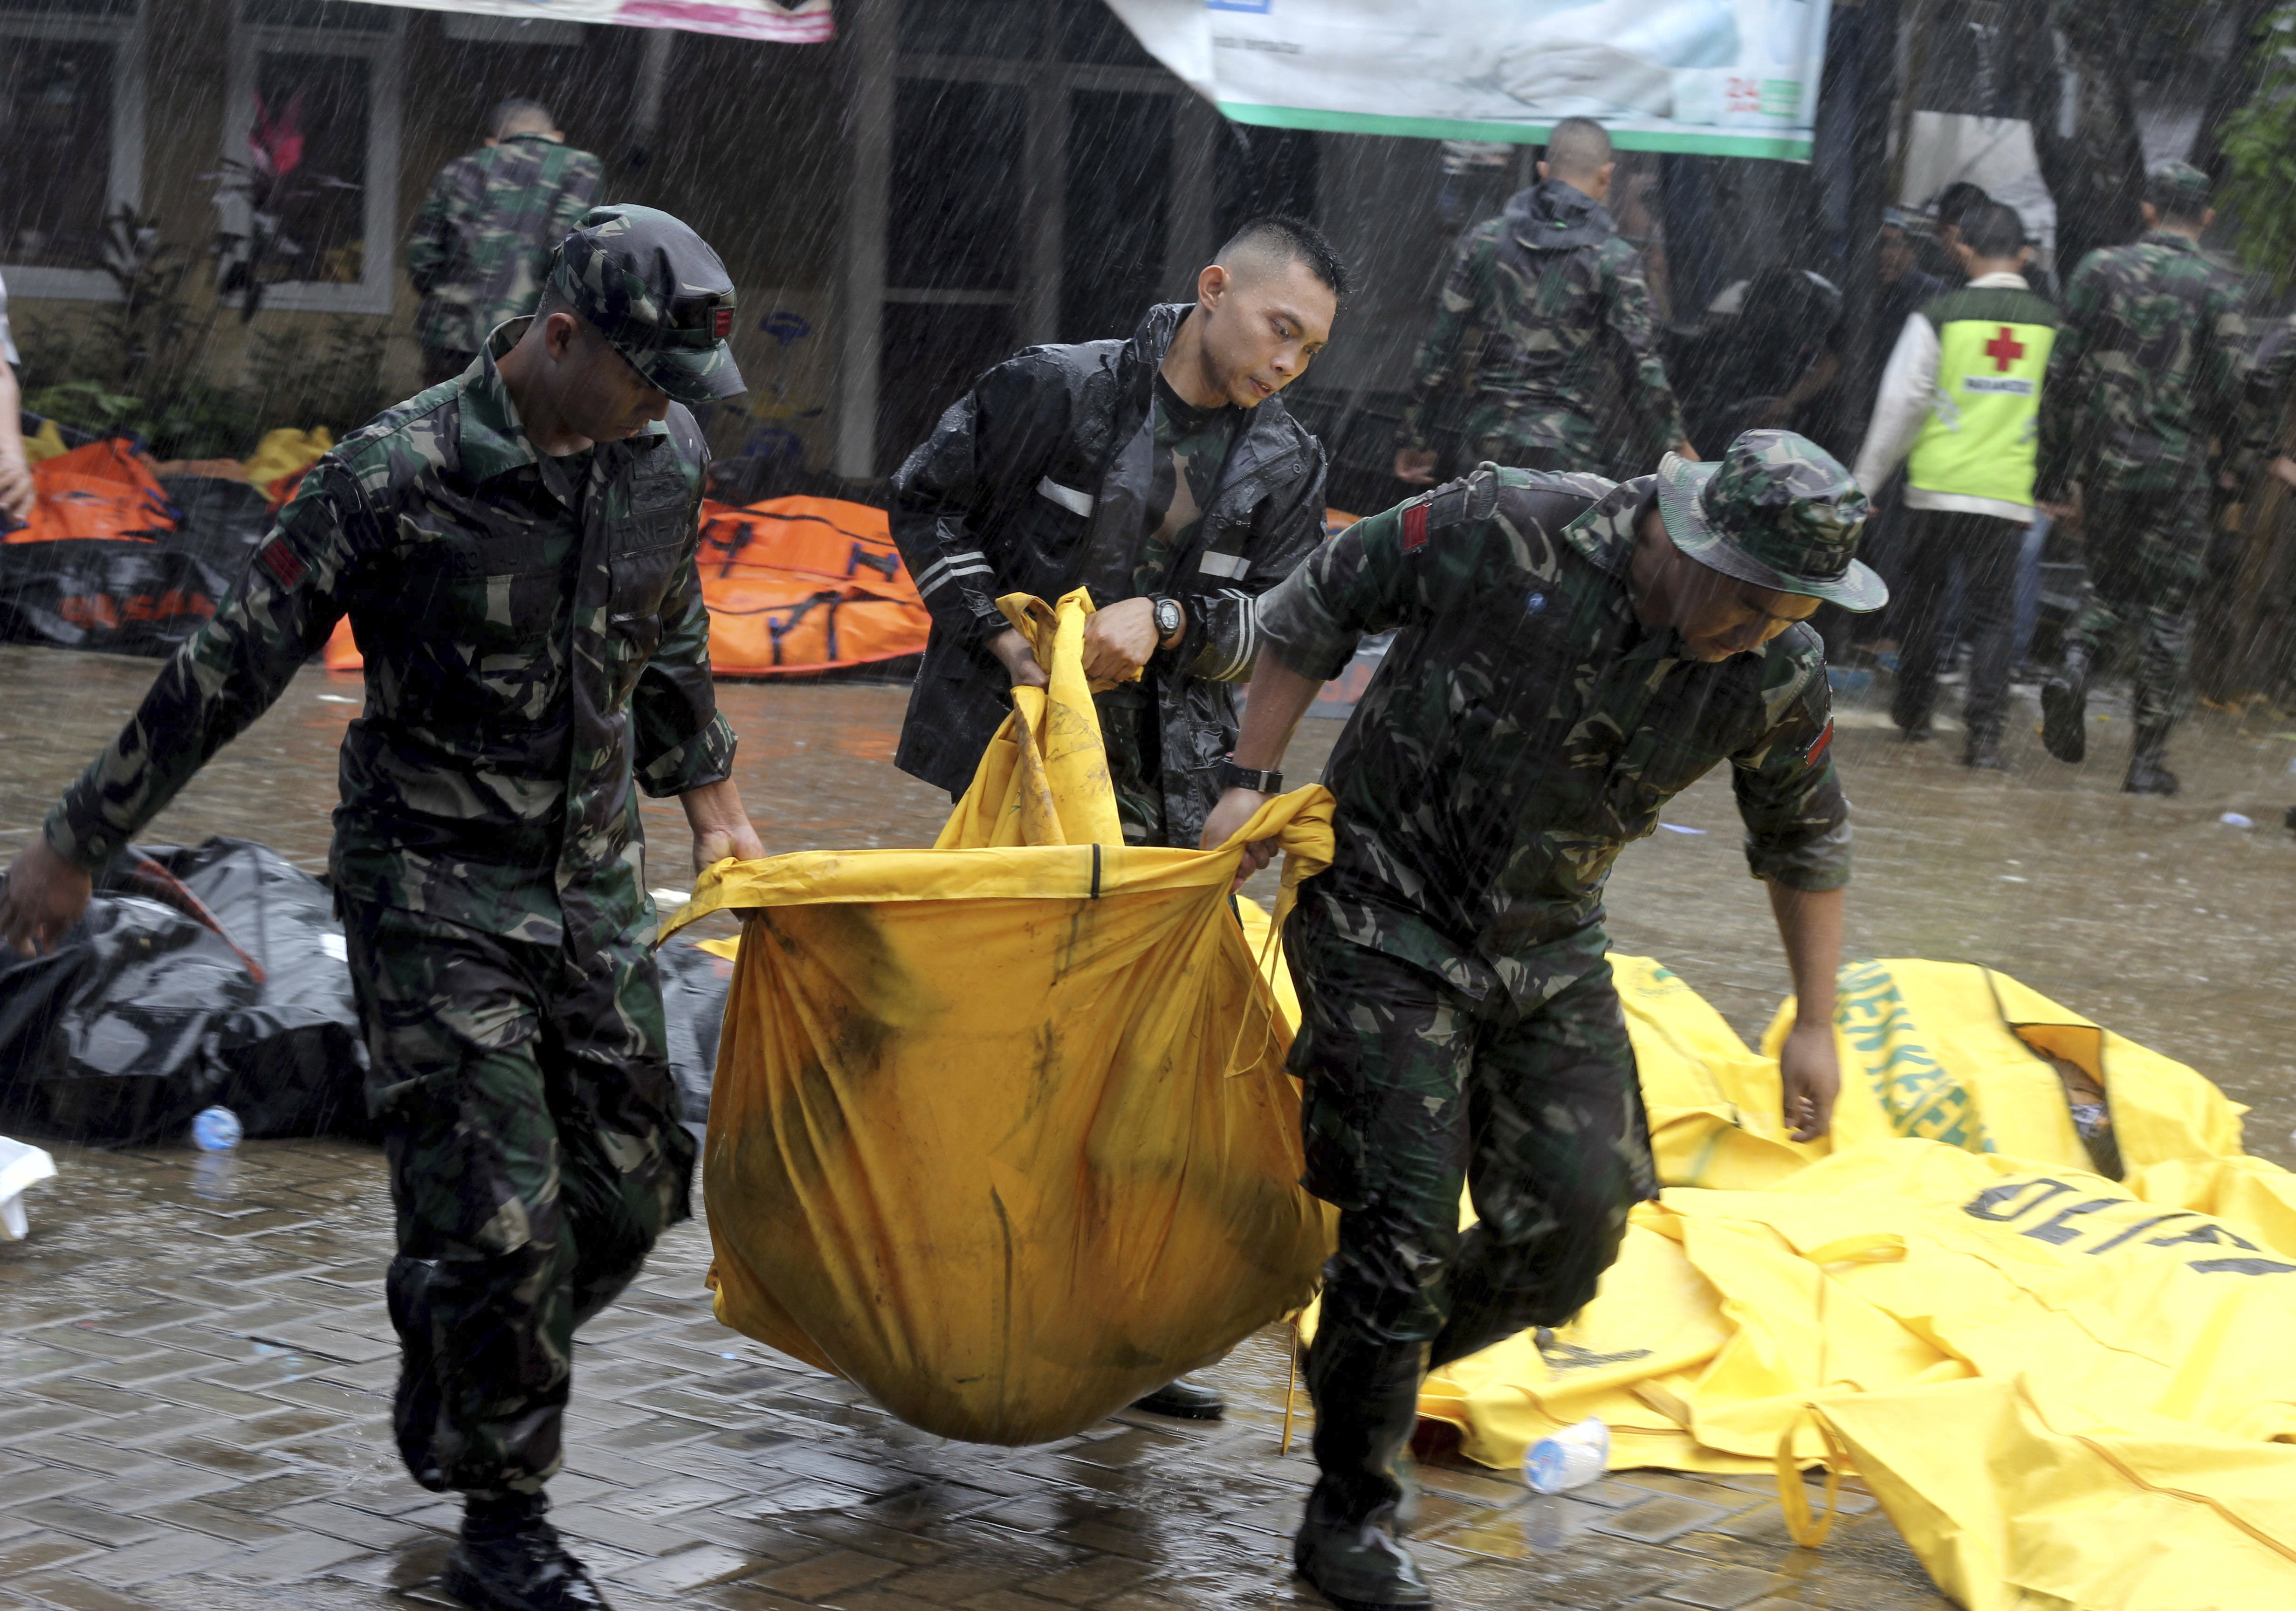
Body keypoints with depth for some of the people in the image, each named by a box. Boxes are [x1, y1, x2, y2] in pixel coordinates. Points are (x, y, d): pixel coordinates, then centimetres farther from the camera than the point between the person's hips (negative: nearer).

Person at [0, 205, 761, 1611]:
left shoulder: (665, 457, -1)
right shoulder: (400, 476, -19)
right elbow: (233, 668, -12)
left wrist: (711, 797, 28)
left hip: (594, 879, 6)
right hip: (434, 884, -6)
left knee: (634, 1185, 7)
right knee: (500, 1214, -9)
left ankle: (448, 1393, 32)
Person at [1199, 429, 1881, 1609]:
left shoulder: (1779, 678, -11)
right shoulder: (1509, 534, -24)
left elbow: (1804, 842, 8)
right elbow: (1314, 606, -10)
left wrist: (1813, 1024, 9)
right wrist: (1252, 782, -11)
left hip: (1547, 950, 5)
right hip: (1387, 912, -5)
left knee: (1576, 1218, -2)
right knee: (1407, 1219, -10)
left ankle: (1375, 1358, 27)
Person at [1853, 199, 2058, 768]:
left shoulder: (1939, 316, -4)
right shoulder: (2053, 324, 2)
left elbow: (1901, 406, -3)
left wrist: (1865, 480, 4)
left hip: (1938, 487, -1)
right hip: (2011, 493, 1)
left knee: (1924, 597, 17)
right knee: (1994, 613, 3)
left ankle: (1913, 709, 28)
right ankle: (1984, 731, -9)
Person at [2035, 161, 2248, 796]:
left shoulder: (2100, 269, 2)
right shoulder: (2217, 287, -5)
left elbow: (2062, 375, 2)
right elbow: (2228, 391, -9)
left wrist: (2053, 471, 8)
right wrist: (2233, 462, 9)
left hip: (2106, 460, 2)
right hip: (2176, 468, -2)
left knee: (2111, 587, 20)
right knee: (2168, 608, 6)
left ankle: (2074, 665, -10)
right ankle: (2148, 757, 6)